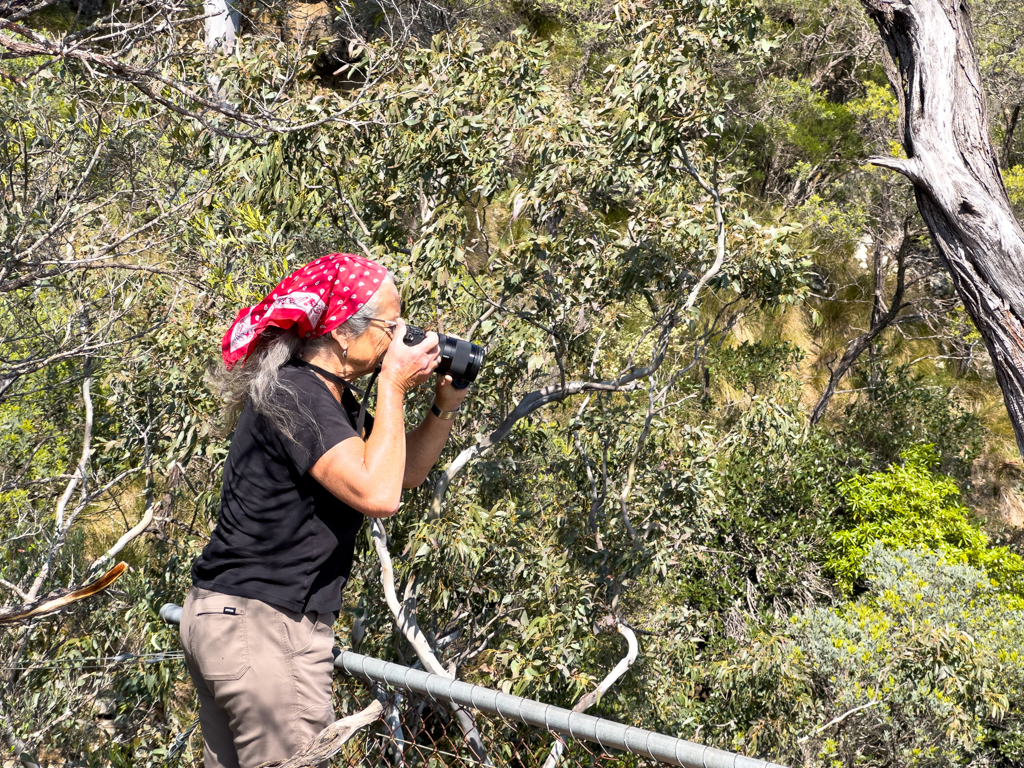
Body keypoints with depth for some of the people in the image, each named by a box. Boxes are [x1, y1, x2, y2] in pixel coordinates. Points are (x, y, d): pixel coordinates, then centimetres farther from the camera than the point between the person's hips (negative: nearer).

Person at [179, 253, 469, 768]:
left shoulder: (326, 398, 13)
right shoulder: (290, 397, -18)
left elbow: (404, 471, 23)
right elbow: (378, 494, -27)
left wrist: (444, 407, 6)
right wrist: (393, 386, -17)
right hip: (263, 625, -11)